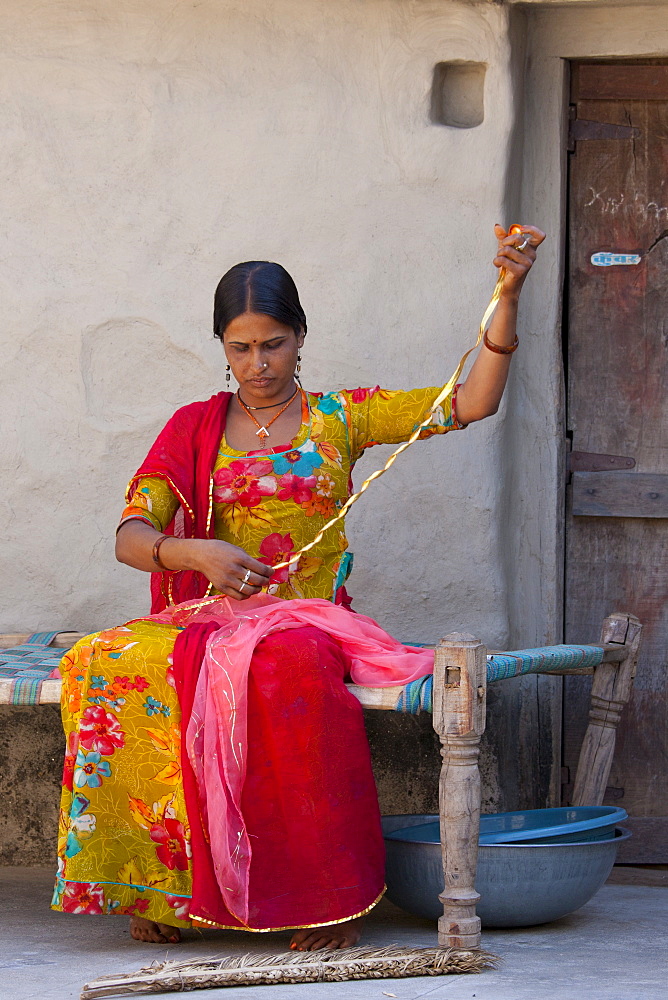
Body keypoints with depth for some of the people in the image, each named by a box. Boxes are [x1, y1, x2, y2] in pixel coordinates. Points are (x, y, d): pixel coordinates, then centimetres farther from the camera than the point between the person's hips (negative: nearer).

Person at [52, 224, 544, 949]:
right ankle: (159, 885, -20)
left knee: (286, 666, -40)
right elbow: (130, 537, 1)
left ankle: (332, 896, -33)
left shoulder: (339, 419, 11)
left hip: (309, 620, -2)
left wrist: (508, 295, -10)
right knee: (109, 666, -31)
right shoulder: (194, 429, 12)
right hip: (210, 618, 2)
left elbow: (472, 402, 3)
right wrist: (195, 553, -21)